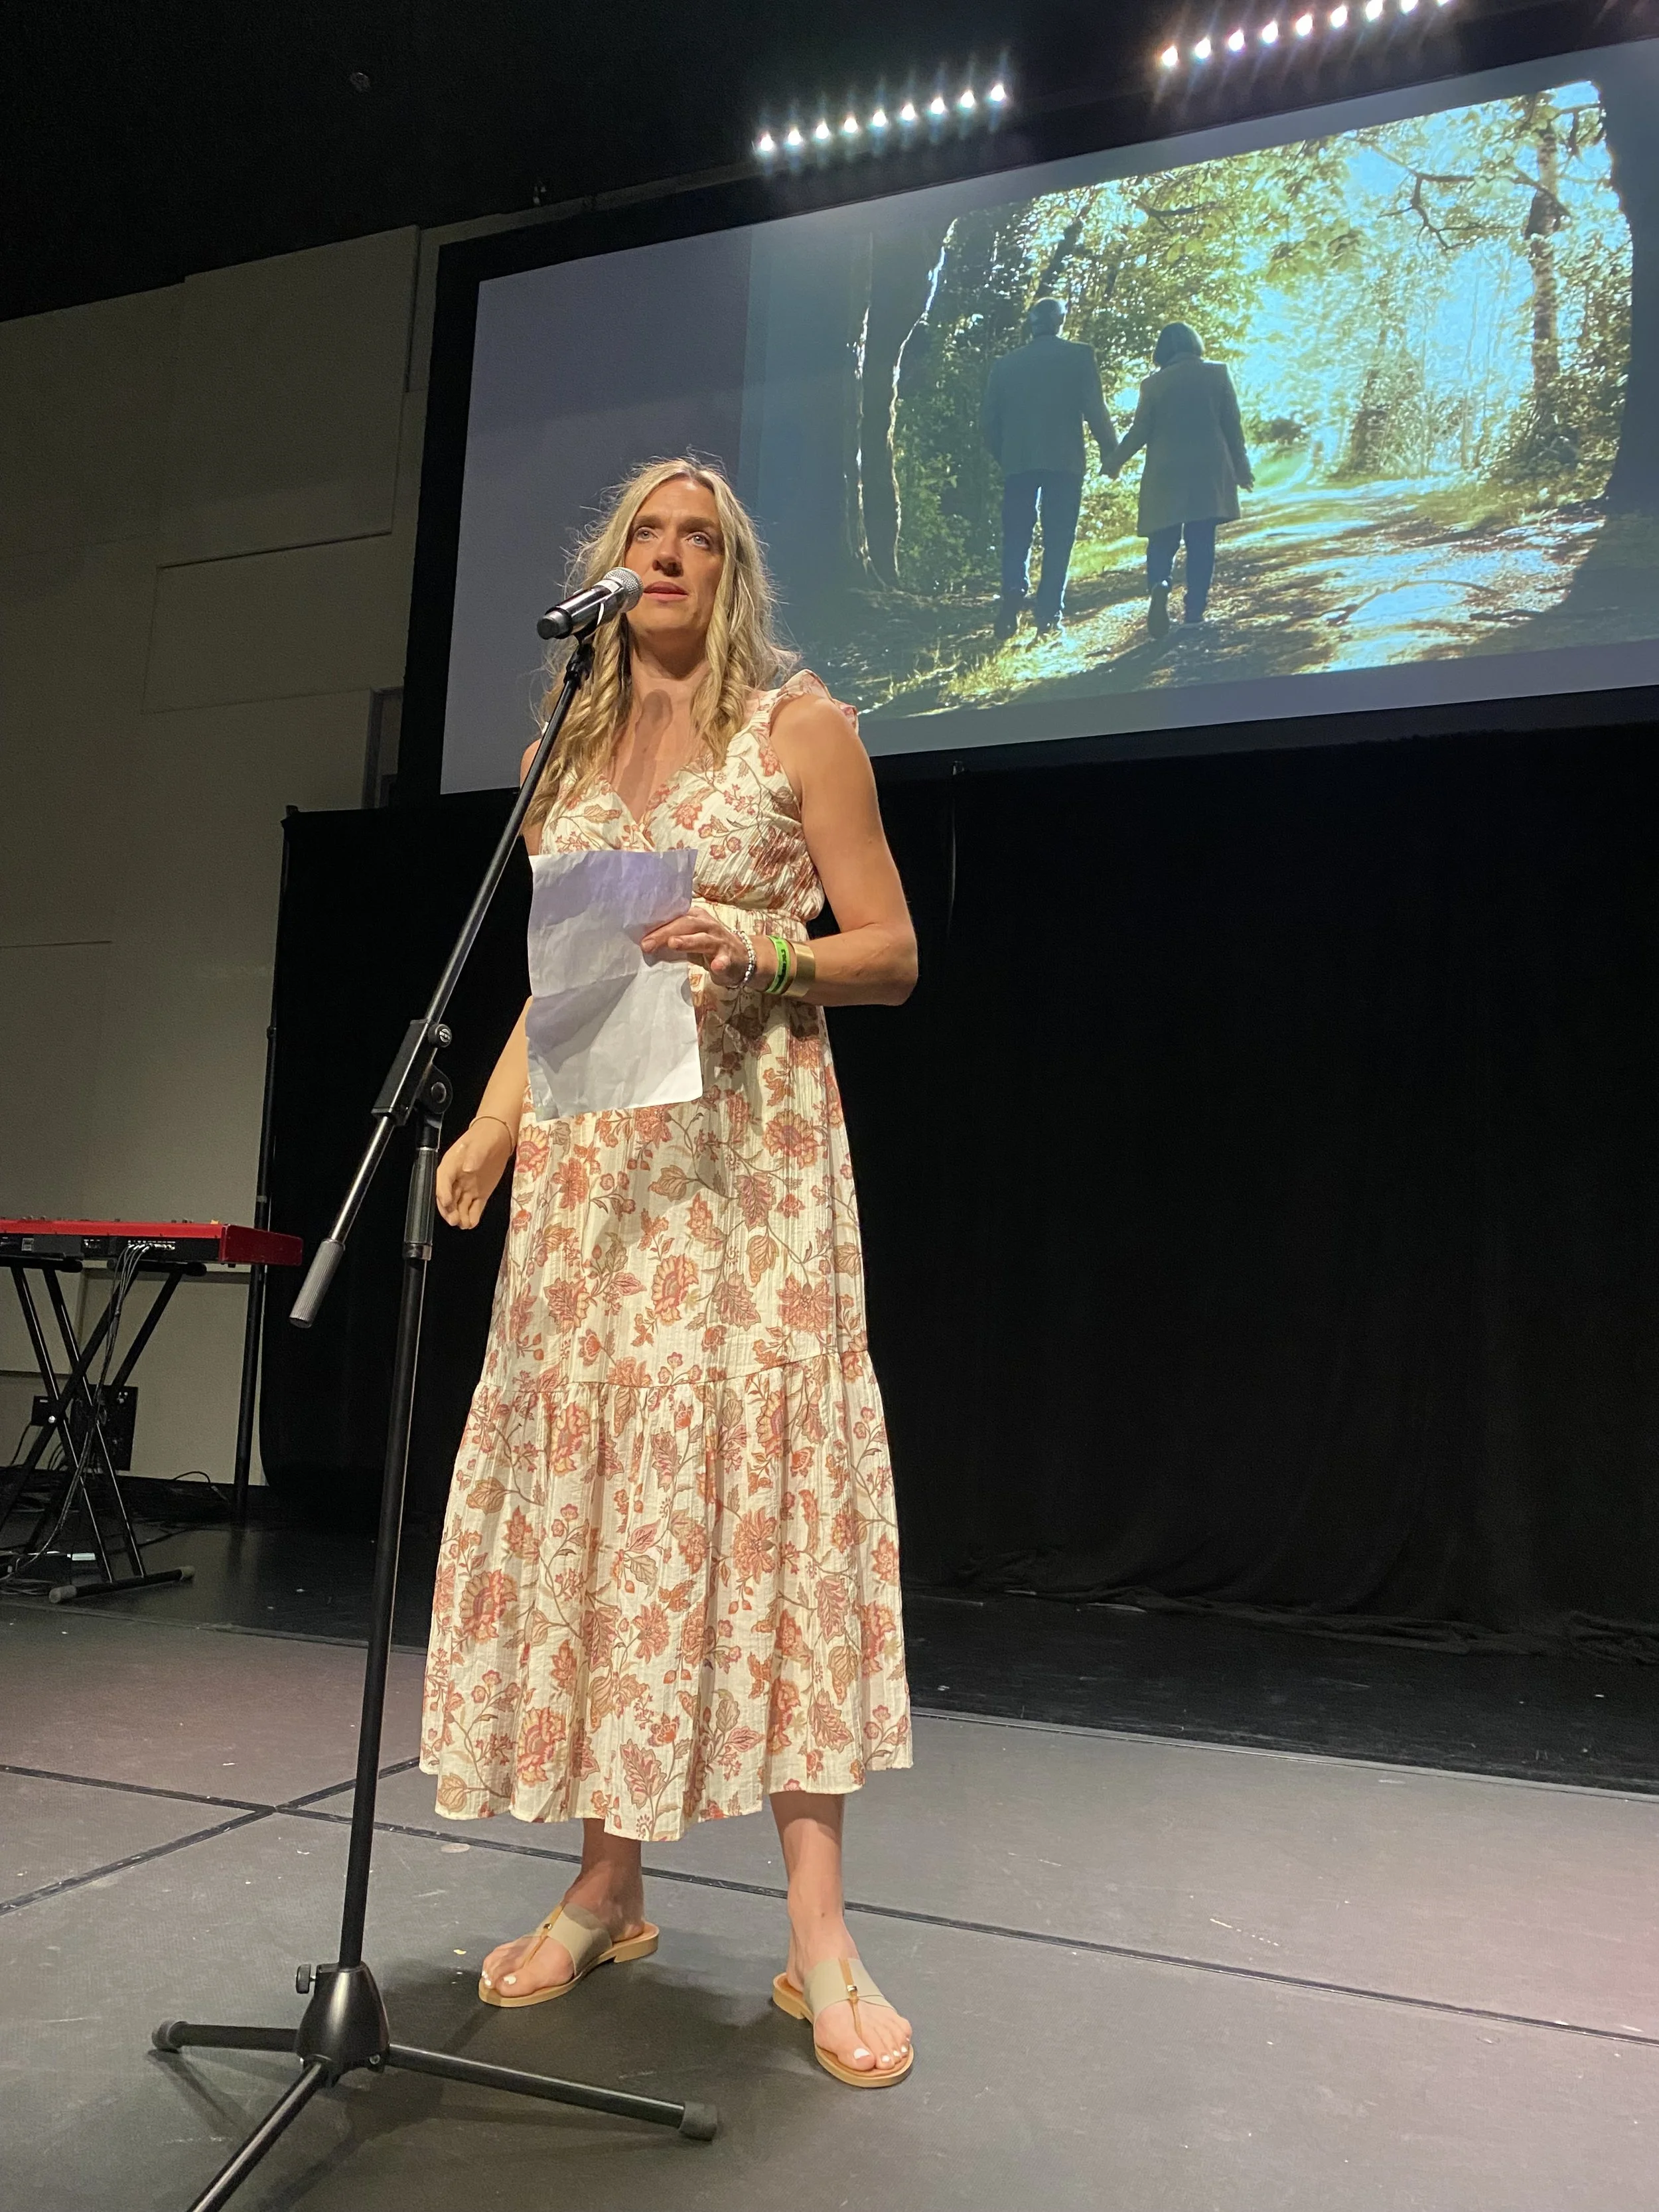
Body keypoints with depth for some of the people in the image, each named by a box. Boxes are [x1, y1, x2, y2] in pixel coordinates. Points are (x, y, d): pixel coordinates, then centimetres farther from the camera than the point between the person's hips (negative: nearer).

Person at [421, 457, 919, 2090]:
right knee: (581, 1477, 1)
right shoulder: (567, 753, 18)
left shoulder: (800, 725, 5)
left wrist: (754, 948, -17)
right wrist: (488, 1130, 5)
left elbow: (890, 955, 1)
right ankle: (606, 1888, 14)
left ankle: (818, 1927, -2)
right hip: (587, 1160, 5)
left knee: (760, 1470, -10)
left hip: (744, 1146, -4)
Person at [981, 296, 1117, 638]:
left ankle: (1013, 592, -16)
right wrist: (1110, 451, 6)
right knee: (1058, 539, 2)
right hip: (1064, 461, -2)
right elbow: (1095, 410, -5)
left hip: (1017, 462, 2)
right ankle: (1048, 612, -4)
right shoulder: (1079, 356, 0)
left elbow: (988, 419, 9)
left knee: (1016, 536, 8)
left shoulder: (1005, 364, 9)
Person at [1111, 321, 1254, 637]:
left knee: (1163, 539, 6)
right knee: (1201, 541, 6)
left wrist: (1116, 460, 16)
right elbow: (1233, 427, 3)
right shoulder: (1217, 374, 2)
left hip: (1165, 474, 0)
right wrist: (1242, 469, 12)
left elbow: (1140, 432, 0)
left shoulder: (1153, 384, -1)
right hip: (1209, 473, 1)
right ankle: (1195, 608, 3)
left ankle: (1159, 585, -23)